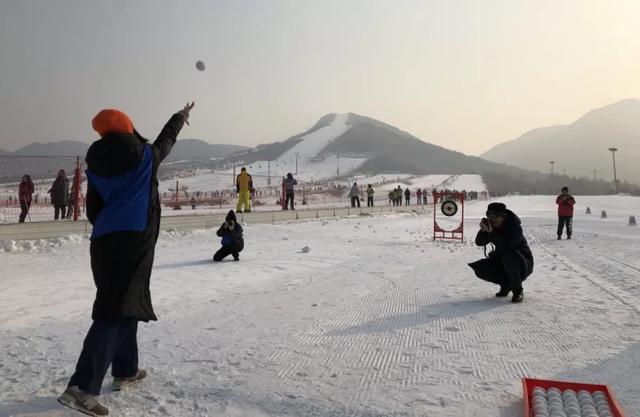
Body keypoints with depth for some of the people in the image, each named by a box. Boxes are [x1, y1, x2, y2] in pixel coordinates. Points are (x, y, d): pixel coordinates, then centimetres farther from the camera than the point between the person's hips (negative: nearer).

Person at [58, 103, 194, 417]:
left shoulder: (95, 165, 10)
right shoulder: (145, 156, 0)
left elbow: (93, 211, 12)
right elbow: (166, 139, 20)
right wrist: (181, 117, 38)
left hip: (102, 243, 6)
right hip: (133, 242, -6)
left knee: (124, 305, 20)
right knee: (115, 311, -9)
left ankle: (125, 370, 30)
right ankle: (82, 388, -15)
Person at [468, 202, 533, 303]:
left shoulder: (515, 227, -23)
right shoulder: (492, 227, -5)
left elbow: (507, 245, -39)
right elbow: (479, 242, -8)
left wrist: (492, 232, -40)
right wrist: (483, 231, -26)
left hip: (523, 264, -6)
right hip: (501, 262, 6)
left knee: (508, 255, -38)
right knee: (480, 269, -14)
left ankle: (518, 291, -20)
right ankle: (506, 284, 8)